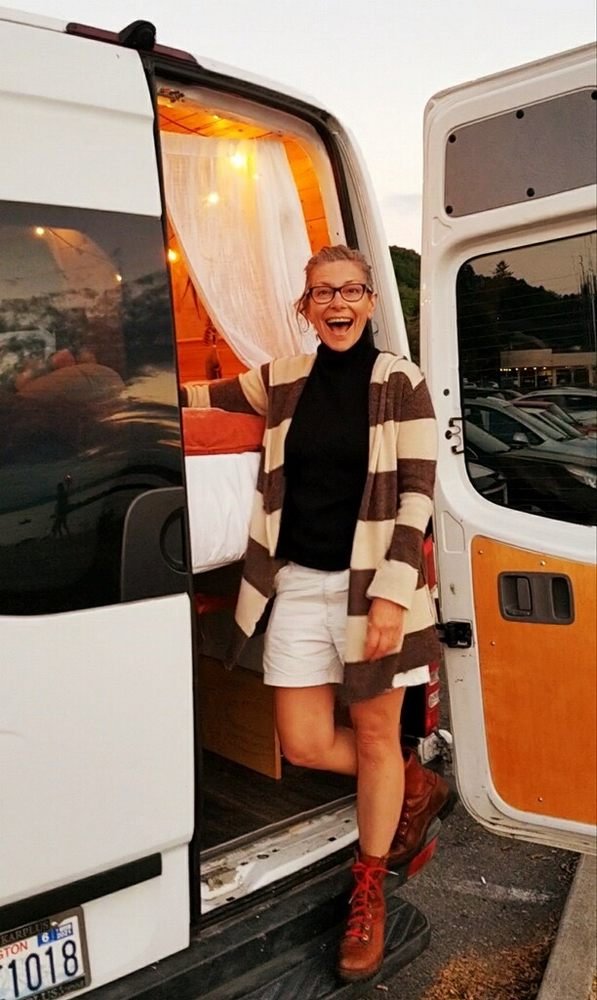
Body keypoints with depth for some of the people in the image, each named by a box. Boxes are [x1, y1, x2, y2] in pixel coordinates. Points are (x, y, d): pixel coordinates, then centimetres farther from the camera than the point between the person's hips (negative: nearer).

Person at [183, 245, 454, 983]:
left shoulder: (400, 384, -5)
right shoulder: (283, 381, 5)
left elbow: (415, 497, -9)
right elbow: (204, 396, 21)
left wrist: (391, 595, -16)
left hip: (372, 582, -3)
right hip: (300, 583, 4)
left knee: (376, 735, 9)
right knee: (305, 744, 7)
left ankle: (368, 895, 32)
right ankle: (420, 788, 36)